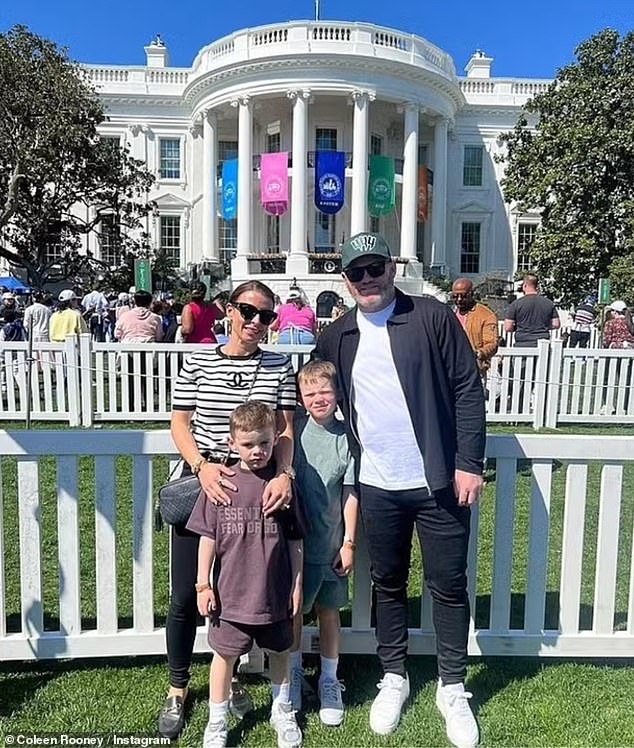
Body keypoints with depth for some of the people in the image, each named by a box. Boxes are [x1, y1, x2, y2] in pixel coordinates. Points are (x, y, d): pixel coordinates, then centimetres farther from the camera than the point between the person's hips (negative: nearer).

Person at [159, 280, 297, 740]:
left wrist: (284, 475, -16)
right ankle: (178, 689, 29)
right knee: (185, 595, 6)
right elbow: (180, 425, 0)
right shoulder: (197, 362, 0)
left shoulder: (279, 367, 2)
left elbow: (286, 431, 0)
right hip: (200, 485, 0)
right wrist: (202, 466, -17)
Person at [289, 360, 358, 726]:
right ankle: (294, 674, 37)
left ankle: (330, 681, 32)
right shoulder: (294, 431, -7)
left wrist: (349, 543, -3)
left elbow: (351, 494, -3)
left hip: (332, 542, 0)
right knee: (293, 610, 13)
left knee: (329, 611, 14)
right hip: (295, 540, 0)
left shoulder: (347, 437, -6)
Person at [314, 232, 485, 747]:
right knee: (387, 584, 17)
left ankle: (453, 688, 31)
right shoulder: (336, 337, 6)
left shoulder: (434, 318, -5)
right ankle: (394, 677, 37)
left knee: (449, 585, 10)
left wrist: (469, 464, -11)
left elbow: (468, 390, -6)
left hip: (439, 482, -2)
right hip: (377, 488, 3)